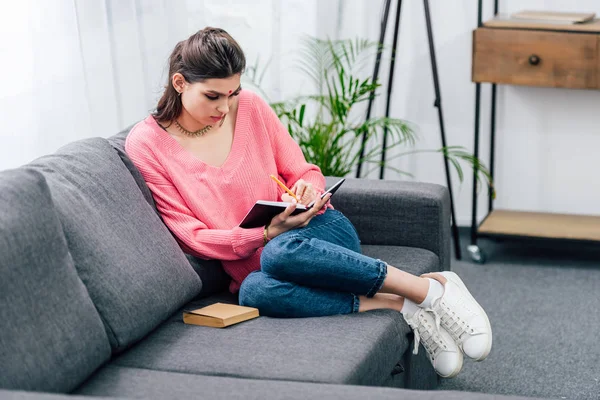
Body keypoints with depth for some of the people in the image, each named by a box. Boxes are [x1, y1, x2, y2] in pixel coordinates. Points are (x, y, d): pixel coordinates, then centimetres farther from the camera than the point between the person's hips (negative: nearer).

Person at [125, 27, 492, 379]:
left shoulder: (250, 106, 0)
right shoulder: (146, 145, -6)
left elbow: (306, 173, 10)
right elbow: (193, 236, -8)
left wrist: (307, 191, -15)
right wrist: (267, 233, -21)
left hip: (320, 230, 1)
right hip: (251, 266, 0)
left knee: (280, 253, -37)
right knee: (255, 291, -38)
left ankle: (432, 289, -28)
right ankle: (400, 307, -29)